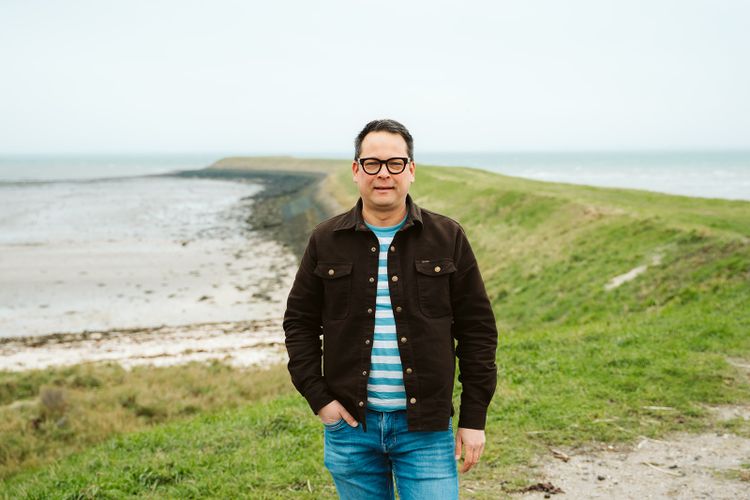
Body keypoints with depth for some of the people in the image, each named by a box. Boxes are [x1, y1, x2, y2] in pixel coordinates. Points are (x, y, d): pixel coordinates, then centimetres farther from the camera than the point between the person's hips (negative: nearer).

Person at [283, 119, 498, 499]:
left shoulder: (447, 239, -1)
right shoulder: (326, 241, 2)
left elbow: (477, 330, 1)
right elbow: (299, 323, 8)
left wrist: (474, 419, -1)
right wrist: (318, 399, -2)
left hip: (426, 427, -1)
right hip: (350, 424, 2)